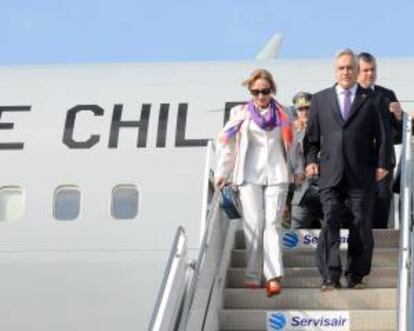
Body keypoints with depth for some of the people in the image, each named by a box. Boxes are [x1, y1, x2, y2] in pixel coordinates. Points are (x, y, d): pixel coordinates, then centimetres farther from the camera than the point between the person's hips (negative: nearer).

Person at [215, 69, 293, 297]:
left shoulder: (283, 114, 14)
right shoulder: (241, 113, 10)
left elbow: (291, 143, 17)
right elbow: (227, 143, 10)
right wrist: (222, 173, 5)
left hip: (276, 175, 1)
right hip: (250, 175, 0)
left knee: (272, 224, -8)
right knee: (254, 224, -7)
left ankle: (274, 277, -17)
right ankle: (253, 276, -3)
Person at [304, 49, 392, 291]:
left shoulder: (373, 100, 9)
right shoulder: (320, 99, 13)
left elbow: (384, 135, 7)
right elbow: (312, 135, 13)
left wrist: (382, 164, -2)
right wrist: (310, 160, 0)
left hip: (362, 175, 0)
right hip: (330, 174, 0)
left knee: (361, 224, 4)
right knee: (330, 223, -7)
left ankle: (356, 275, 15)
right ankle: (330, 277, -7)